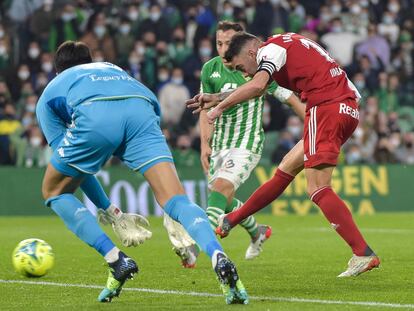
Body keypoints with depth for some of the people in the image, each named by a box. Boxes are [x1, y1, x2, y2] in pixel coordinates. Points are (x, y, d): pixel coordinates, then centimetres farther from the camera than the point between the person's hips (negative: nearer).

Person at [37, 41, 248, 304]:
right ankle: (219, 258, -32)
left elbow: (69, 163, 35)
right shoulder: (113, 68, 45)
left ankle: (117, 262, 8)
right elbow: (155, 105, 32)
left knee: (54, 190, 21)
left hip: (95, 117, -2)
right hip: (141, 111, 2)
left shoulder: (52, 88, 37)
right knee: (177, 200, -4)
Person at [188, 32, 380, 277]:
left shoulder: (272, 49, -4)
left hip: (326, 107, -10)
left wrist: (220, 106, -13)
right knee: (287, 169, 18)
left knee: (318, 189, -11)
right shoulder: (287, 43, 24)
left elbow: (257, 86, -24)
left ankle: (364, 254, -20)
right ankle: (232, 221, 29)